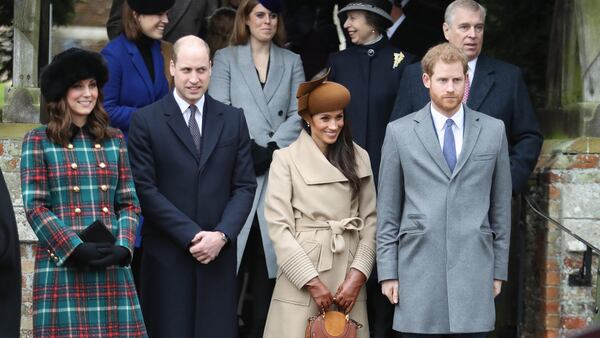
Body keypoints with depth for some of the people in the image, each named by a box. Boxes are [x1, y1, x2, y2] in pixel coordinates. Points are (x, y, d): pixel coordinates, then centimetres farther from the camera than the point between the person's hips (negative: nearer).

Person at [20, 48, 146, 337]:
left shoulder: (114, 140, 14)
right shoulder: (38, 141, 3)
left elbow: (129, 203, 12)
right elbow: (34, 207, -3)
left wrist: (123, 247, -5)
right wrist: (76, 248, -13)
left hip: (112, 268, 3)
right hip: (61, 266, -3)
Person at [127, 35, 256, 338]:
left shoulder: (233, 120, 10)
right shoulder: (146, 120, 0)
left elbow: (244, 186, 7)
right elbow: (145, 189, -5)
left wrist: (221, 235, -8)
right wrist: (192, 235, -11)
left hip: (219, 255, 2)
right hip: (167, 257, -2)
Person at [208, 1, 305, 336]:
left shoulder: (292, 62, 15)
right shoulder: (226, 58, 9)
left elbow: (299, 114, 4)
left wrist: (271, 149, -10)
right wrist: (248, 150, -11)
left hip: (279, 171, 2)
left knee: (268, 258, 1)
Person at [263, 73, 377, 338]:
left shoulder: (359, 158, 9)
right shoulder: (286, 159, -1)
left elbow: (370, 219, 6)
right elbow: (278, 226, -6)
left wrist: (358, 275, -6)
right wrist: (313, 282, -11)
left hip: (349, 273, 3)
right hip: (301, 274, -3)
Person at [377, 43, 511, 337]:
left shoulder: (493, 130, 8)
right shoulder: (399, 132, 5)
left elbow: (501, 205, 11)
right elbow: (387, 211, 6)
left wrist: (499, 269, 9)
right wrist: (387, 272, 1)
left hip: (473, 269, 1)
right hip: (418, 271, -1)